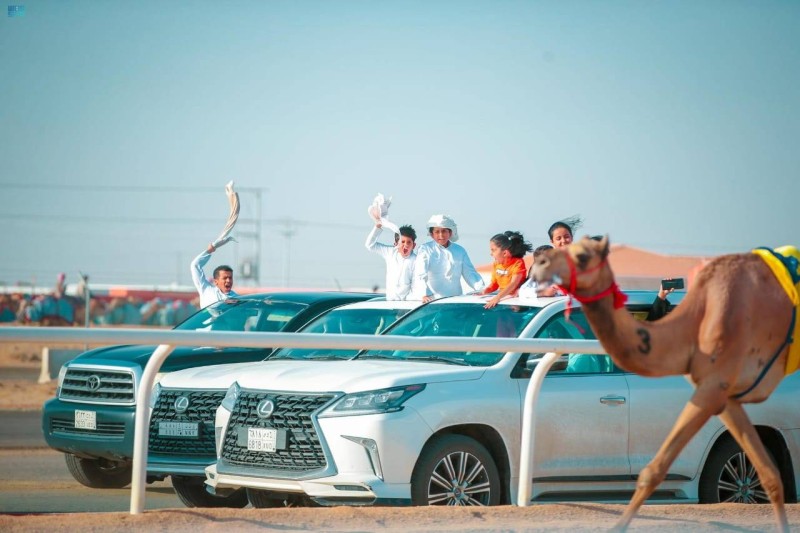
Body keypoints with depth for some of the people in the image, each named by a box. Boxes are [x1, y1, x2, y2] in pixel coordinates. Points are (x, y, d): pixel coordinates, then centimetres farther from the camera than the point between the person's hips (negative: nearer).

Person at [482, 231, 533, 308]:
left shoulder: (518, 263, -11)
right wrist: (484, 291, -6)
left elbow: (513, 284, -23)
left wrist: (498, 297, -36)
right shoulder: (496, 265, 10)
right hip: (503, 298, 6)